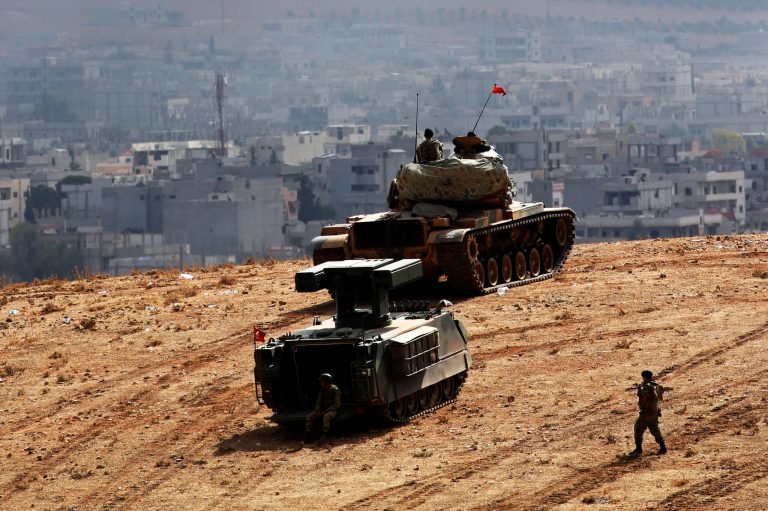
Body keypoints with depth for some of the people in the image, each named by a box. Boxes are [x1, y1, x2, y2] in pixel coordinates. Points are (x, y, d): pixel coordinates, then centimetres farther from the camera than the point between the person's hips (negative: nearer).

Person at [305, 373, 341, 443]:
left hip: (332, 410, -6)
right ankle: (308, 436, -16)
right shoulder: (322, 390, 6)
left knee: (326, 416, -40)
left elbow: (337, 405, -17)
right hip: (323, 410, 6)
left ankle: (325, 436, -35)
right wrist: (318, 411, -11)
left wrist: (325, 411, -21)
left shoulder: (335, 390, -13)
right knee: (310, 416, -15)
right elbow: (319, 402, 10)